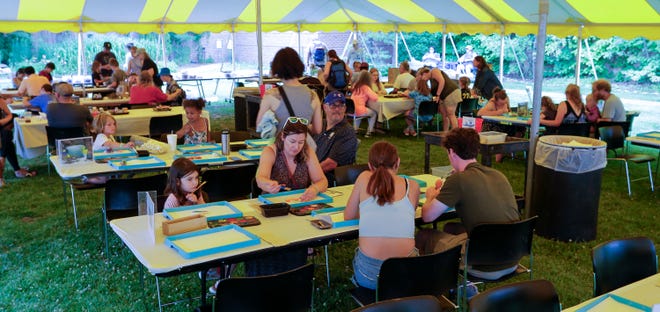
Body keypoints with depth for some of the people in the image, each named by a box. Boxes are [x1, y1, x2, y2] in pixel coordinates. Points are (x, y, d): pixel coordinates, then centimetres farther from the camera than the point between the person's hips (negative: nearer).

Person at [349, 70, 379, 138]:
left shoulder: (355, 85, 9)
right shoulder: (365, 87, -10)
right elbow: (375, 97, -15)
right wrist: (376, 94, 6)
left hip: (352, 109, 7)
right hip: (359, 110, -7)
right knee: (374, 113, 19)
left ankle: (355, 129, 35)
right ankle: (369, 132, 18)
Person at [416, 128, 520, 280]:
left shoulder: (458, 179, -15)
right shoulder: (498, 175, 6)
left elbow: (427, 216, -7)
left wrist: (431, 197, 15)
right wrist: (443, 192, 26)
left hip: (485, 268, -7)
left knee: (422, 236, 11)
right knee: (451, 227, 27)